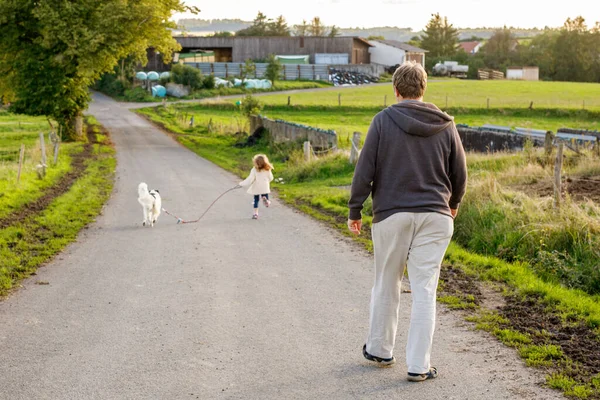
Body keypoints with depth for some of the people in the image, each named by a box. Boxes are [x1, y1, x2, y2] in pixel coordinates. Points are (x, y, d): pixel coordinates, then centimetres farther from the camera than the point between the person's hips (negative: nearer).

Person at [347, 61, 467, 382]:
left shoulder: (383, 120, -4)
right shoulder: (445, 125, 3)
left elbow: (364, 170, -6)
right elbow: (459, 174, 9)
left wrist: (355, 210, 4)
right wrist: (453, 203, 28)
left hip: (391, 215, -1)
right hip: (434, 217, 1)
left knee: (386, 286, 14)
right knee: (424, 291, 2)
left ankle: (379, 349, 28)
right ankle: (418, 365, 3)